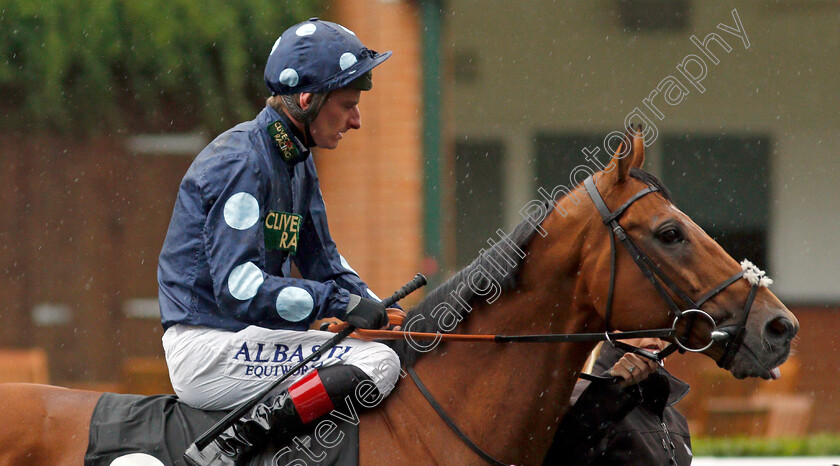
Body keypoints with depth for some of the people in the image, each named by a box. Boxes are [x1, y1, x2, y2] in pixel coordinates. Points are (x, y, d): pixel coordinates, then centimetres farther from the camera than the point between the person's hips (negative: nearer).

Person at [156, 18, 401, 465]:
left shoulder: (297, 161, 13)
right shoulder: (243, 162, -17)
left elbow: (323, 259, 21)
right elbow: (239, 288, -25)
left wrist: (380, 314, 5)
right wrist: (338, 301, -25)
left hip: (246, 337, 10)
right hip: (207, 349, -10)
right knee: (379, 363, -20)